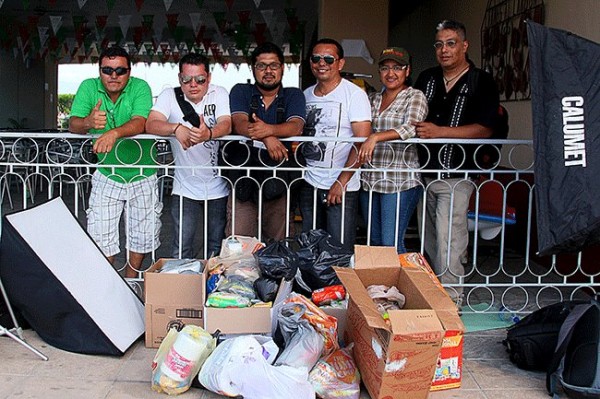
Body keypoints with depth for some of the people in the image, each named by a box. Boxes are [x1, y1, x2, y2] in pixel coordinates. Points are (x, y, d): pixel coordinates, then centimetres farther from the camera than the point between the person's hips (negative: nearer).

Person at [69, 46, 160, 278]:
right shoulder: (88, 87, -7)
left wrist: (114, 133, -50)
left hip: (141, 176, -1)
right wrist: (88, 122, -41)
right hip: (106, 177, 1)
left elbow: (140, 123, -30)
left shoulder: (140, 87, -14)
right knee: (100, 237, 2)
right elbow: (73, 124, -17)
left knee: (142, 235, 10)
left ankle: (129, 282, 33)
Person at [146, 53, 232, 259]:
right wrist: (176, 128, -37)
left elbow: (226, 125, -19)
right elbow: (151, 124, -16)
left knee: (217, 248, 10)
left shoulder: (219, 94, -3)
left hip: (218, 187, 0)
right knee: (181, 250, 3)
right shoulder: (170, 96, -3)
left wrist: (209, 133, -42)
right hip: (185, 188, 0)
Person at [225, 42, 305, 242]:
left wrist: (269, 129, -31)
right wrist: (267, 138, -29)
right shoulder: (240, 92, 9)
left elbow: (296, 127, -9)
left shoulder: (293, 95, 9)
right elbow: (239, 124, -9)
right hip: (243, 181, 0)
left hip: (279, 182, 1)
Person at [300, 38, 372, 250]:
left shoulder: (354, 94, -6)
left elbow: (362, 142, -12)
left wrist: (341, 182, -17)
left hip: (343, 187, -5)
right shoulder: (306, 95, 12)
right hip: (309, 185, 6)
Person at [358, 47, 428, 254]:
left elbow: (410, 127, -19)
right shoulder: (372, 99, 17)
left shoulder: (415, 97, -1)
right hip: (369, 180, 6)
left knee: (391, 244, -9)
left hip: (400, 182, -6)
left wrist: (375, 137, -30)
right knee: (374, 241, 12)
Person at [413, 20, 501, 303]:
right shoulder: (426, 79, 13)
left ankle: (451, 297, -4)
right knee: (431, 239, 13)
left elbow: (485, 129, -14)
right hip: (425, 171, 6)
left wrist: (438, 132, -20)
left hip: (457, 175, -6)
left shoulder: (481, 83, -4)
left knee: (448, 239, -13)